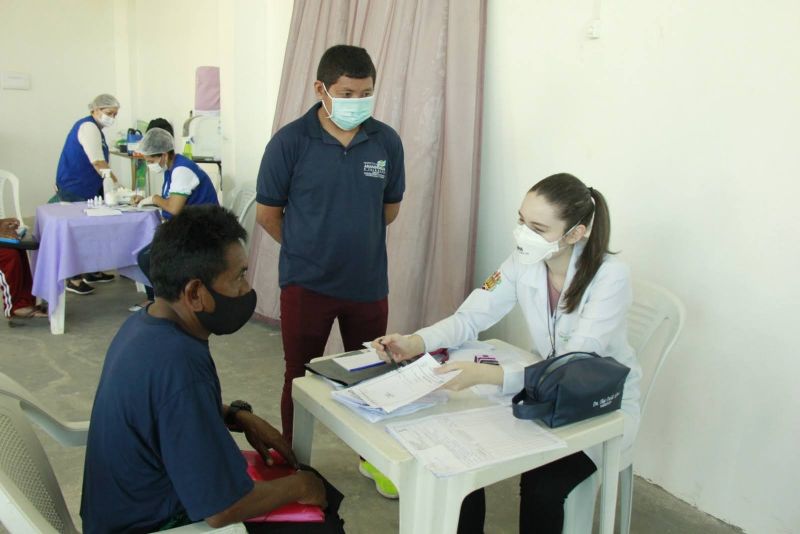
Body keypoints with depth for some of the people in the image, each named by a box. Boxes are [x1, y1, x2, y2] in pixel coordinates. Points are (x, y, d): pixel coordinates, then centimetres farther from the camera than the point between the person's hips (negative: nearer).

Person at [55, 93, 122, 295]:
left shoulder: (94, 128, 15)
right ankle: (74, 279, 2)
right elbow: (99, 164, -25)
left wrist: (113, 186, 15)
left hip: (86, 189, 10)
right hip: (74, 190, -10)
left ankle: (91, 271, 23)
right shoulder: (88, 127, -17)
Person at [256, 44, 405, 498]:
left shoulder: (387, 141, -4)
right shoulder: (290, 142, -11)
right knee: (300, 378, 12)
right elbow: (268, 214, -2)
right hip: (306, 285, -2)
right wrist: (306, 249, 7)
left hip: (369, 283, 3)